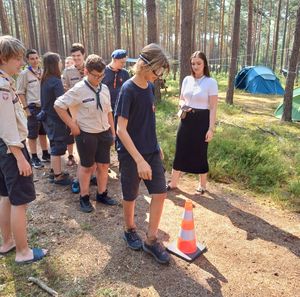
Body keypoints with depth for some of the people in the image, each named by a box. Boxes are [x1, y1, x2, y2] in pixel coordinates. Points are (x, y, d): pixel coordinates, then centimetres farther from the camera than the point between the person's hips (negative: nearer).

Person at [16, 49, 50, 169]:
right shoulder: (24, 74, -5)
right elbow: (20, 92, -5)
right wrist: (26, 108, -11)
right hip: (33, 107, -4)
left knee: (43, 132, 15)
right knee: (33, 134, 3)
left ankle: (45, 154, 26)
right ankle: (34, 158, 12)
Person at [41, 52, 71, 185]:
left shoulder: (44, 79, 7)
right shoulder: (55, 81, -19)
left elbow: (48, 99, 11)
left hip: (48, 117, 9)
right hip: (56, 119, -9)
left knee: (54, 145, 19)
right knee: (58, 147, 1)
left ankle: (56, 171, 31)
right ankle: (58, 176, 11)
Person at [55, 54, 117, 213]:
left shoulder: (104, 89, 4)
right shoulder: (79, 89, -14)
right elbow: (58, 105, -10)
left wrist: (113, 132, 12)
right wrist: (72, 125, -12)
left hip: (104, 133, 5)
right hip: (86, 134, -5)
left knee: (104, 165, 13)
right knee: (87, 167, 9)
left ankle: (102, 194, 32)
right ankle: (84, 198, 27)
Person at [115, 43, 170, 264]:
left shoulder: (150, 87, 4)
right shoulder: (128, 90, -19)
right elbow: (121, 129, -23)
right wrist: (139, 160, -28)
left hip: (151, 151, 7)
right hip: (131, 155, -6)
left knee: (160, 193, 4)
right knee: (131, 197, 12)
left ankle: (151, 240, 19)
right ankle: (130, 230, 38)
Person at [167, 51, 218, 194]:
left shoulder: (211, 82, -9)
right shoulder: (187, 79, 5)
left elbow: (213, 108, -9)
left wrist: (211, 128, -13)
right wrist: (183, 105, -8)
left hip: (202, 120, -4)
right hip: (186, 119, 5)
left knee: (200, 153, 6)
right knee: (180, 151, 9)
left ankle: (202, 184, 27)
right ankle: (173, 182, 23)